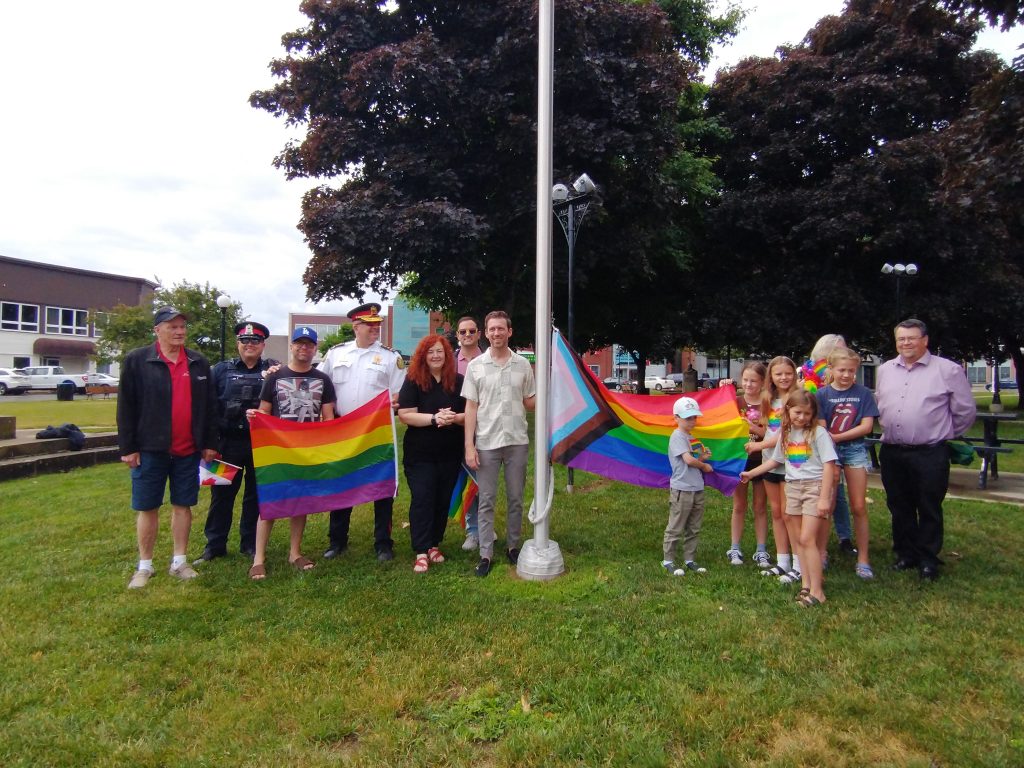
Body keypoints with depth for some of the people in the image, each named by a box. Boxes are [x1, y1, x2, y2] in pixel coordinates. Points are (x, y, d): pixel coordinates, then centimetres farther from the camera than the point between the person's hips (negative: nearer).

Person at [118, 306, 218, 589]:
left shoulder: (199, 363, 7)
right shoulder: (137, 361, -3)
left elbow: (209, 406, 8)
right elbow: (126, 407, -4)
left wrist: (209, 444, 5)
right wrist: (127, 447, -7)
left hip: (188, 450, 3)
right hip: (150, 449, -3)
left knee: (183, 506, 9)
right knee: (147, 508, 6)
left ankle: (180, 562, 21)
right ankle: (144, 566, 19)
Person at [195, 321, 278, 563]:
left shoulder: (272, 370, 5)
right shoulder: (222, 369, 7)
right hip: (228, 443, 1)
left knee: (255, 495, 10)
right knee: (222, 494, 7)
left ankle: (250, 544, 22)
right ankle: (214, 545, 19)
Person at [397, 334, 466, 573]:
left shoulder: (458, 381, 5)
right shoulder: (413, 381, -3)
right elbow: (405, 414, -11)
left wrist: (454, 418, -18)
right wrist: (434, 418, -21)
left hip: (450, 453, 3)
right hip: (420, 453, -3)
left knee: (443, 500, 9)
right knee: (422, 499, -5)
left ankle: (434, 544, 24)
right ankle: (421, 551, 1)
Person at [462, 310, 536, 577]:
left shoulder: (523, 364, 4)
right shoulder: (475, 366, 1)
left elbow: (530, 403, 11)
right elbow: (471, 408, 0)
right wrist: (469, 446, -5)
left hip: (517, 442, 1)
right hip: (486, 443, -1)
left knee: (515, 499, 11)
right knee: (486, 501, 5)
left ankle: (513, 546, 27)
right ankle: (486, 554, 14)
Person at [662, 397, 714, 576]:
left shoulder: (692, 437, 15)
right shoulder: (677, 436, -13)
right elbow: (688, 460, -21)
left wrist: (702, 457, 1)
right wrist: (705, 466, -5)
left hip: (697, 489, 9)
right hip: (681, 490, -9)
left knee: (694, 529, 14)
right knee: (675, 529, 1)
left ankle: (690, 560, 24)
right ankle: (668, 560, 10)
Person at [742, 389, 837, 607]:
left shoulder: (818, 433, -10)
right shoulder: (786, 434, 9)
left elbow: (829, 466, -12)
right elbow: (775, 460, 22)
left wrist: (824, 498, -16)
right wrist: (751, 473, 23)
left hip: (815, 486, -6)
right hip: (793, 487, 6)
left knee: (807, 539, -11)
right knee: (798, 539, 8)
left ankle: (817, 590, -3)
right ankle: (806, 584, 18)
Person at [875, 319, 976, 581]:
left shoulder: (948, 370, -4)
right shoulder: (885, 370, 10)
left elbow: (966, 411, 2)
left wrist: (945, 434, 10)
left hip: (929, 454, -4)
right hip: (892, 453, 4)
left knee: (929, 510, 6)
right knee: (899, 509, 14)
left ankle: (928, 561, 20)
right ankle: (906, 554, 28)